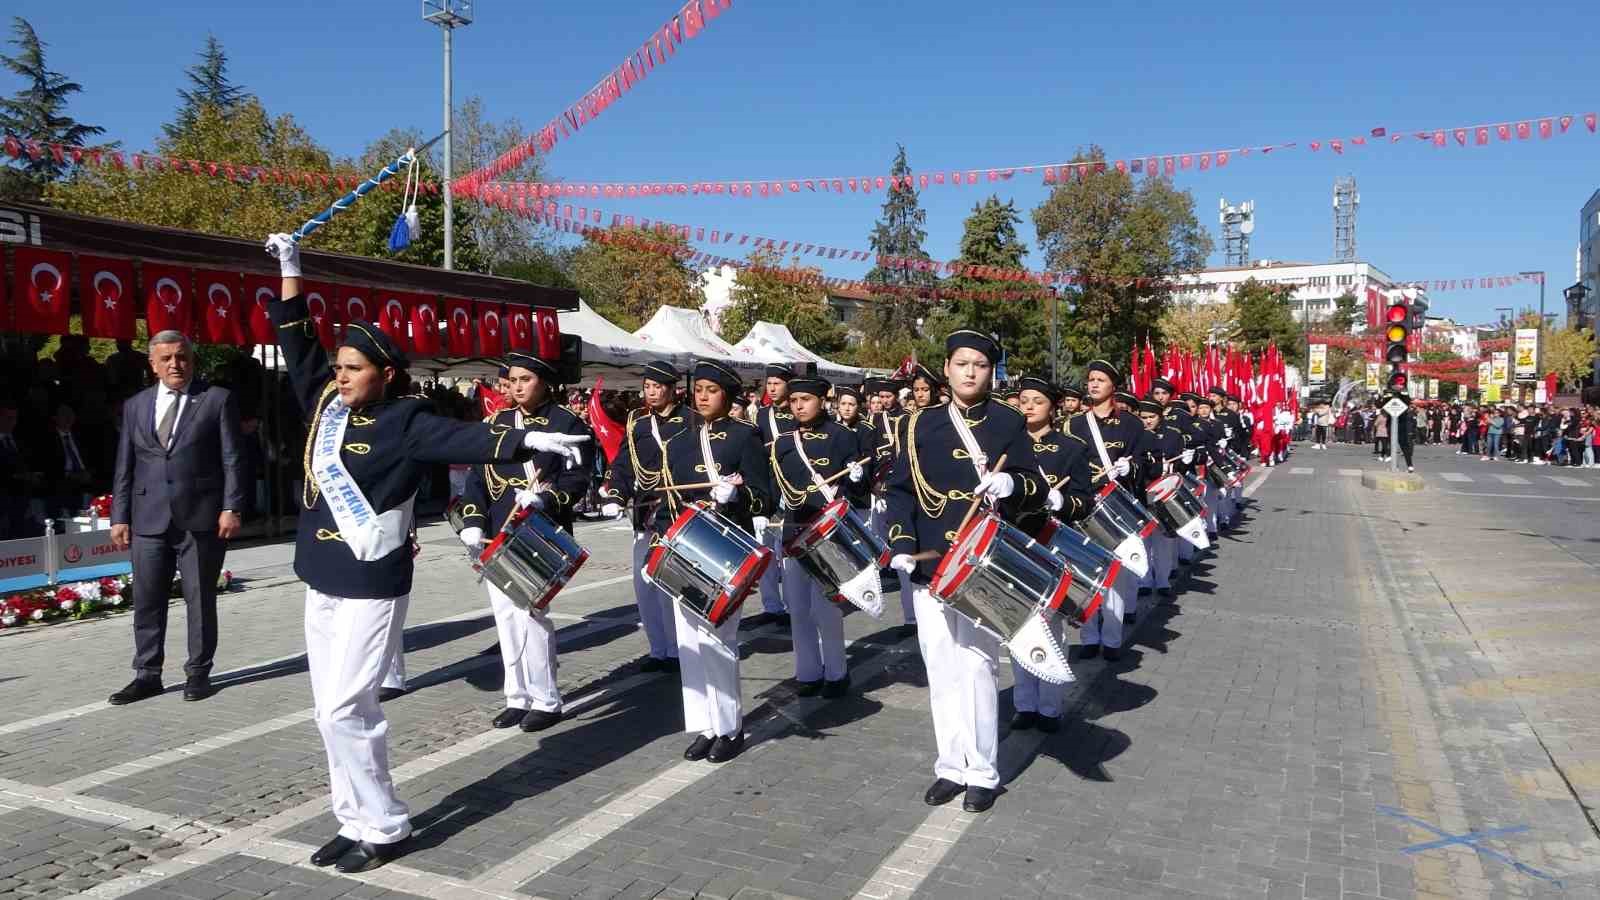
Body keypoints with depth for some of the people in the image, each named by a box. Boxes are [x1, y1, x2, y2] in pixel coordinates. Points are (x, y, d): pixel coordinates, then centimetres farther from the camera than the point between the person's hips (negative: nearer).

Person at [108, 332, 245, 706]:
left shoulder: (217, 399, 1)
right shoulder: (135, 405, 12)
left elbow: (231, 459, -2)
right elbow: (124, 466, 12)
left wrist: (231, 507, -9)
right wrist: (120, 516, 6)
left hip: (200, 517, -3)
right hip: (149, 518, 4)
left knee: (200, 599, 4)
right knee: (147, 601, 8)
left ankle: (198, 672, 15)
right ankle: (147, 675, 18)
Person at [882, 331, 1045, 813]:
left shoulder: (1009, 422, 5)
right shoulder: (919, 424, 8)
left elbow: (1037, 491, 4)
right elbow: (900, 491, 6)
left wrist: (1012, 484, -18)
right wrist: (902, 545, -7)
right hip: (931, 565, 2)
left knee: (976, 667, -3)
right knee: (941, 670, 7)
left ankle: (982, 773, 12)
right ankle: (952, 765, 21)